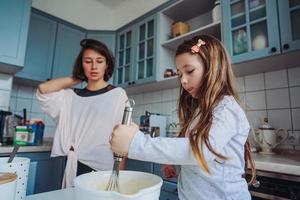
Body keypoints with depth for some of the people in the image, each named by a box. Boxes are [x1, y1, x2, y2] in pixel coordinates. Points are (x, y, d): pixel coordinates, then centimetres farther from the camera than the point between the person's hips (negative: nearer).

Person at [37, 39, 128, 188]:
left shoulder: (117, 94, -5)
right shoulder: (72, 96, 7)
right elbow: (43, 90, -4)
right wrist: (77, 78, 3)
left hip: (103, 169, -3)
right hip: (74, 168, 4)